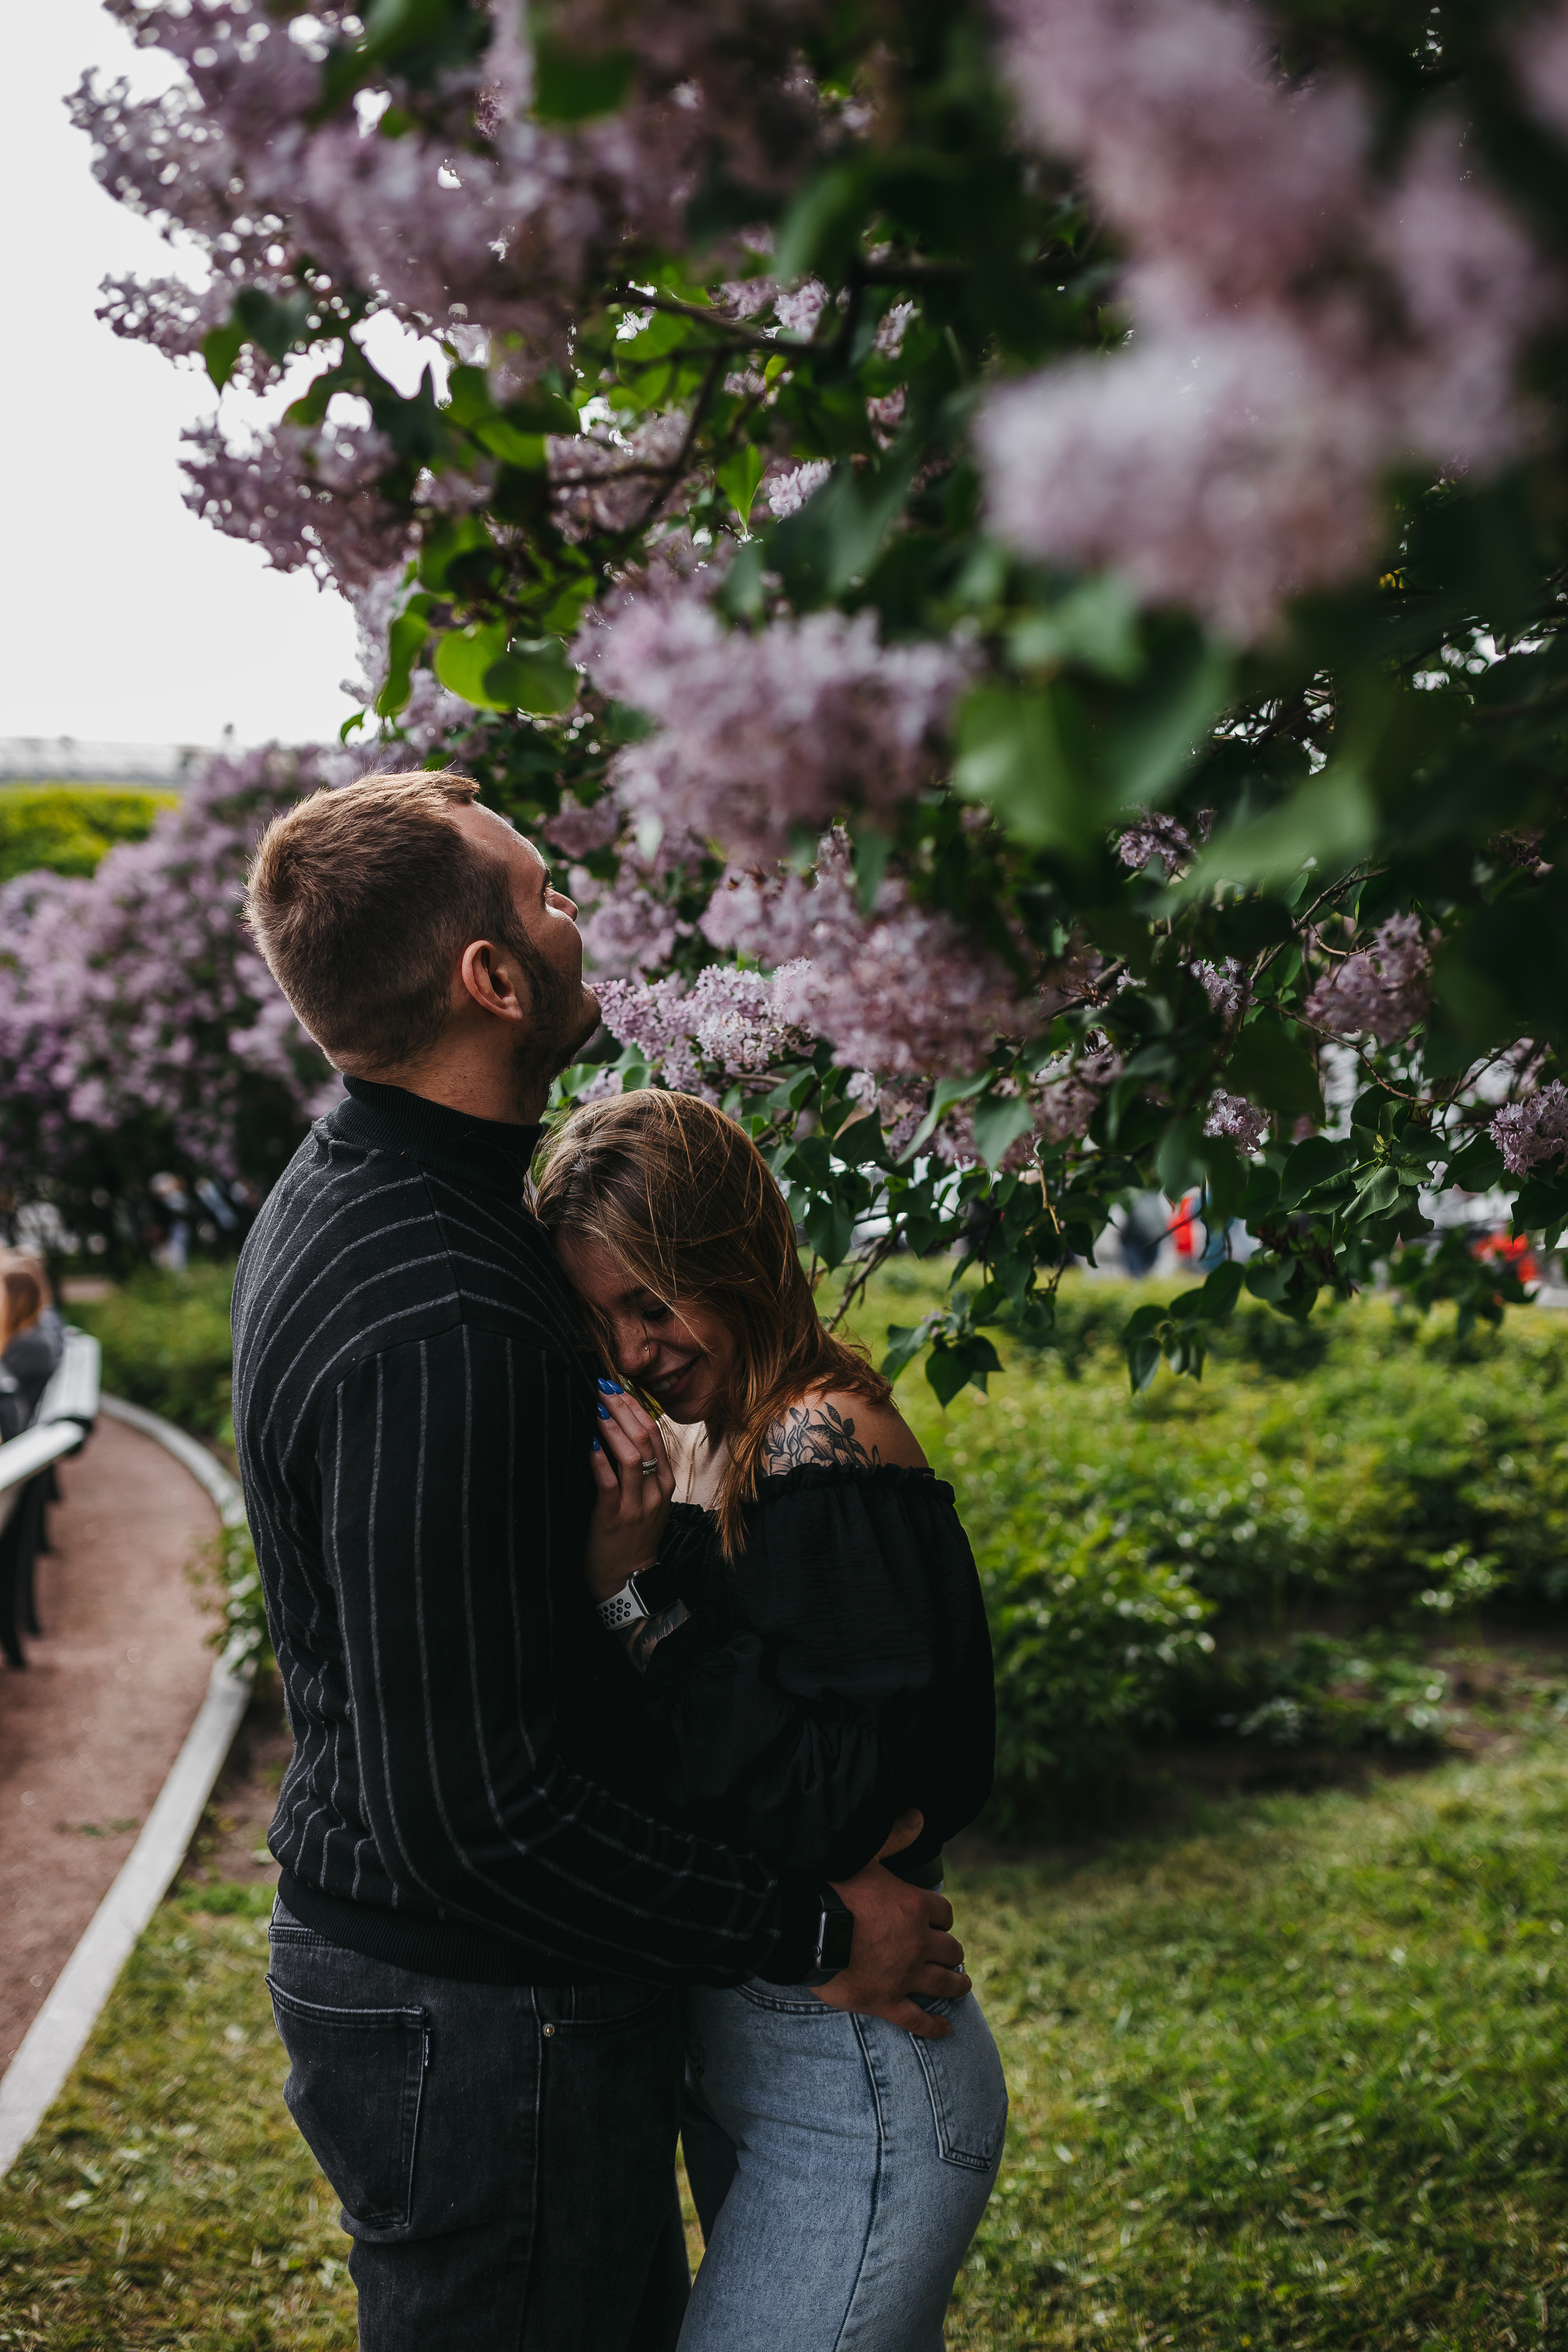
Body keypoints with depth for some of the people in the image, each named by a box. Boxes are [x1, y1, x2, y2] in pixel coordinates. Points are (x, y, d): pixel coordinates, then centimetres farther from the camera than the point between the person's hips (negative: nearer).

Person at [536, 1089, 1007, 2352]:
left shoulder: (830, 1454, -21)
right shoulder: (707, 1441, 5)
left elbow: (831, 1807, -26)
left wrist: (633, 1585, -24)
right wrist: (617, 1559, -6)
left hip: (853, 2090, -9)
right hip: (742, 2047, 9)